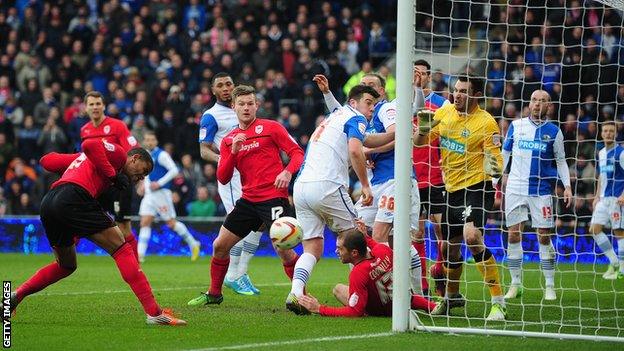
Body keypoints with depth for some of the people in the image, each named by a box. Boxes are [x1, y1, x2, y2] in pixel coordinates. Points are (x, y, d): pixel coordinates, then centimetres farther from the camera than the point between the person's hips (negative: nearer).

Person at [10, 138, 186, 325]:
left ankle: (15, 296, 20)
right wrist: (112, 175, -4)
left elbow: (47, 161, 31)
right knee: (121, 250, -4)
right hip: (73, 199, -9)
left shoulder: (81, 158, 34)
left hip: (47, 203, 9)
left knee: (66, 266, 28)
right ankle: (154, 312, -12)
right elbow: (90, 145, -9)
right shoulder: (118, 153, 11)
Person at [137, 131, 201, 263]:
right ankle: (140, 255, -8)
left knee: (171, 223, -2)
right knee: (145, 223, -4)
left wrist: (159, 183, -20)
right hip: (149, 194, 7)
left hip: (161, 192, -7)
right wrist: (144, 184, 13)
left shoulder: (161, 155, -10)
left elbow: (174, 170, -17)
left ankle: (193, 244, 15)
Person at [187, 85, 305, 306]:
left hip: (274, 196, -5)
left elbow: (297, 153, -3)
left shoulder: (270, 128, -1)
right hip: (248, 200, 6)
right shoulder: (229, 140, 12)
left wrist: (287, 172, -22)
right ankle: (214, 294, 24)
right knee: (220, 246, 7)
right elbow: (222, 178, 6)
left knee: (284, 249, -18)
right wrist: (233, 152, -9)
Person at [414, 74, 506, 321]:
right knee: (450, 248, 14)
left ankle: (498, 302, -24)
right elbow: (419, 142, 12)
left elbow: (496, 157, -14)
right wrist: (423, 128, -11)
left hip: (477, 187, -7)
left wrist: (494, 167, -38)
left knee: (471, 237, -28)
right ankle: (452, 296, 42)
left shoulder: (486, 122, -11)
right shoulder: (444, 113, 5)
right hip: (452, 189, 7)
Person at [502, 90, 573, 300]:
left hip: (542, 190, -1)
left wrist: (567, 186, 0)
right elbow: (505, 153, 14)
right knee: (514, 235, 0)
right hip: (515, 188, 1)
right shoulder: (516, 126, 6)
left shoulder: (553, 131, 4)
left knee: (544, 237, -3)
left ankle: (550, 286, 5)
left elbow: (561, 161, 10)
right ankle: (516, 284, 9)